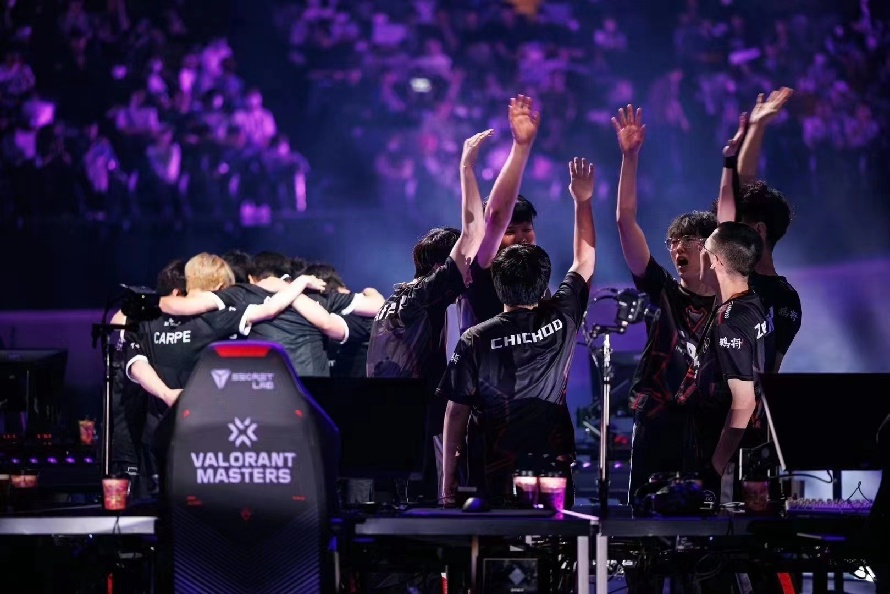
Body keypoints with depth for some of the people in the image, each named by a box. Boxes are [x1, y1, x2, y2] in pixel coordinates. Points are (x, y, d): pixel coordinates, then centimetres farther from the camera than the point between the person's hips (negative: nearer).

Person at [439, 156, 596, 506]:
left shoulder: (476, 341, -7)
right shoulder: (561, 320, -1)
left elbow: (457, 412, -5)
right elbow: (585, 261, 15)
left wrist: (447, 483, 0)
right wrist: (583, 201, 24)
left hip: (498, 476, -2)